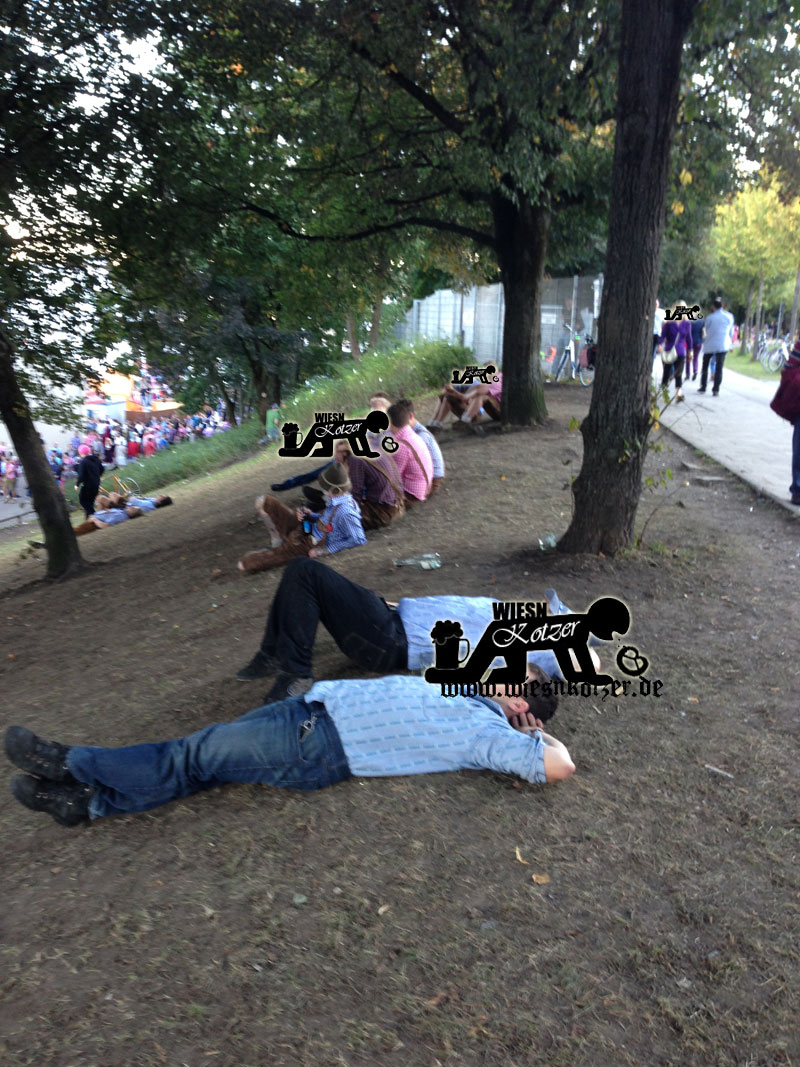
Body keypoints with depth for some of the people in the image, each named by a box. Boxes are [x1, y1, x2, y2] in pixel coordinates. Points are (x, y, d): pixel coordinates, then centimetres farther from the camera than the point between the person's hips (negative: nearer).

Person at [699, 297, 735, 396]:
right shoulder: (729, 316, 1)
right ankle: (716, 390, -4)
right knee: (719, 367, 1)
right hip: (723, 345, 1)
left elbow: (706, 331, 6)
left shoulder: (709, 317, -7)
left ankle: (703, 386, 18)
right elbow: (731, 332, 10)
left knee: (705, 366, 15)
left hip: (710, 345, -1)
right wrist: (730, 343, 24)